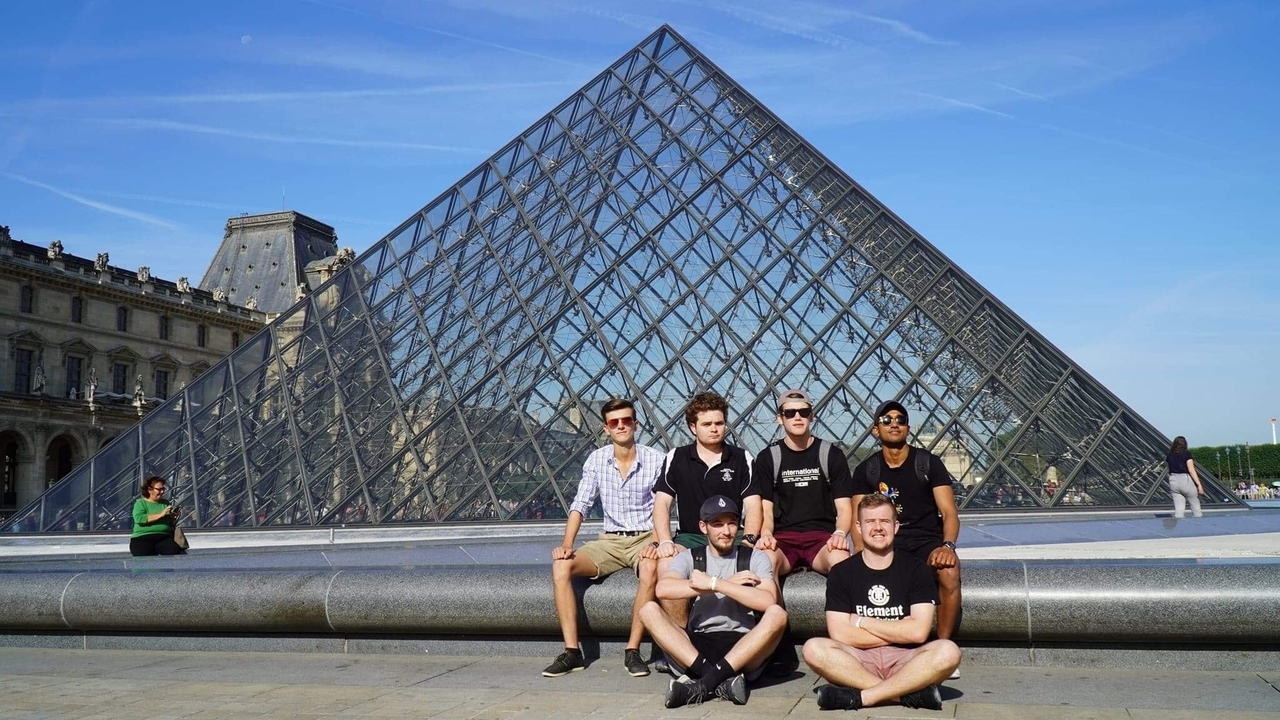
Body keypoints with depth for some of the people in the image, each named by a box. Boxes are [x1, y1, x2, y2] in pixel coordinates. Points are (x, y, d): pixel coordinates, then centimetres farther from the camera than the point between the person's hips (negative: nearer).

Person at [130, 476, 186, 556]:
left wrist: (175, 518, -1)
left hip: (164, 538, 3)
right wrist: (160, 514, -16)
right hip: (143, 539, -3)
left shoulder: (165, 503, 19)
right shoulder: (140, 503, 8)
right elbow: (139, 518, -13)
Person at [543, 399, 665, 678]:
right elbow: (580, 505, 1)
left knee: (651, 570, -38)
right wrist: (567, 545, -13)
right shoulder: (596, 460, 3)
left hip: (645, 538, -3)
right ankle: (572, 651, -18)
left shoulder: (655, 460, -6)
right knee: (561, 565, -21)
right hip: (610, 540, 3)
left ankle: (632, 650, -24)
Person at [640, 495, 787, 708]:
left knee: (777, 614, -27)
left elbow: (768, 601, -12)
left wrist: (714, 583, -13)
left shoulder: (755, 558, 8)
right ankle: (722, 680, -32)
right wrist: (729, 583, -13)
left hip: (742, 650, -1)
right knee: (649, 610, -19)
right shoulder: (689, 558, 10)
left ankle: (704, 683, -31)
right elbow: (663, 590, -12)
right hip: (697, 647, 1)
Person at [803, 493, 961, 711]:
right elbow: (839, 634, -8)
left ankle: (860, 697, -28)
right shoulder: (841, 572, 3)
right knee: (814, 649, -28)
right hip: (860, 661, 0)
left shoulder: (916, 569, 3)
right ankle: (911, 692, -27)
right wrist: (899, 632, -6)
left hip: (904, 662, 0)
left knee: (948, 652, -29)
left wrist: (861, 621, -4)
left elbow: (918, 632, -8)